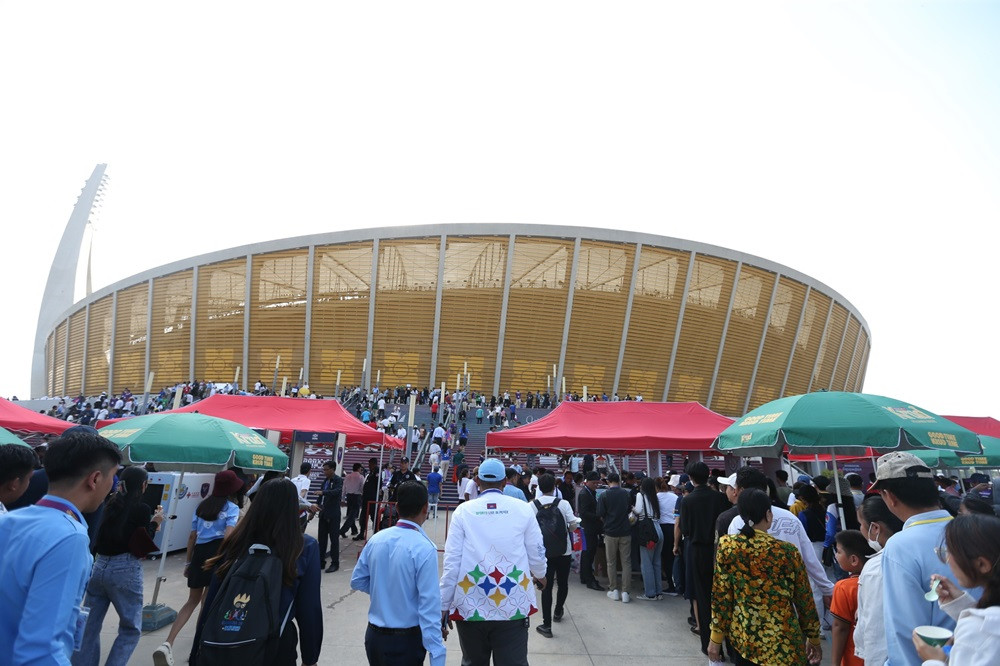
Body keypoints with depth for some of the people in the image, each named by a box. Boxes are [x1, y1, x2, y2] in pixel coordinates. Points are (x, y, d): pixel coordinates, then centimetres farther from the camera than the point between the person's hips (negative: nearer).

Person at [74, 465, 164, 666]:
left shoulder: (112, 505, 8)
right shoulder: (142, 509, -10)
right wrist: (154, 523, 4)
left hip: (99, 566, 6)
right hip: (124, 570, -6)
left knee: (90, 627, 14)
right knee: (131, 629, 8)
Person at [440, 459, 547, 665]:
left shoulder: (463, 510, -2)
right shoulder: (522, 508, 0)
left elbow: (452, 561, -4)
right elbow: (536, 553, 6)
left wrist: (443, 606, 4)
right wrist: (540, 576, 27)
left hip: (471, 606, 1)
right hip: (514, 606, -1)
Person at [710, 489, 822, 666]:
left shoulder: (726, 545, -10)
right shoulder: (787, 551, -14)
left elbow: (720, 596, -5)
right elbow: (804, 599, -1)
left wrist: (716, 638, 5)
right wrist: (814, 638, 14)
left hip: (741, 637, 2)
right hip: (782, 642, -2)